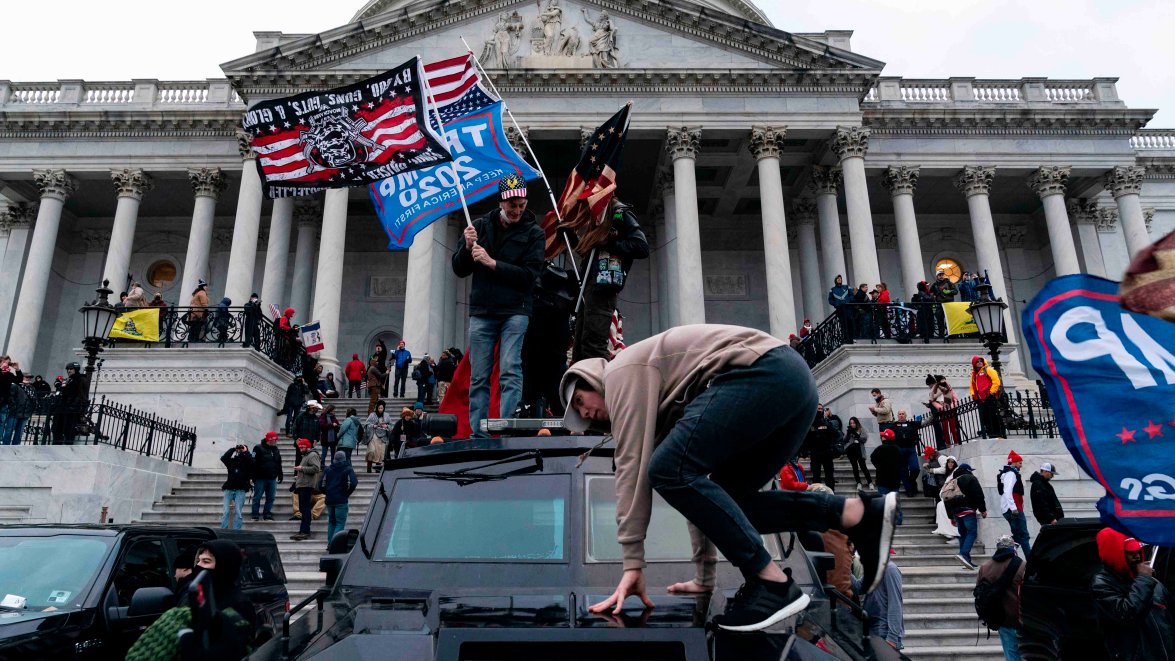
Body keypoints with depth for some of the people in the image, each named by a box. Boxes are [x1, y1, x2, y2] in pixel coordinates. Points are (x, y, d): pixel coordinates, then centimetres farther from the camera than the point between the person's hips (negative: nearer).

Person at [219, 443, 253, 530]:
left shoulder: (247, 462, 8)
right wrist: (233, 448, -3)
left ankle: (236, 531, -2)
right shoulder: (232, 460, 12)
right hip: (229, 489, 2)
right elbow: (223, 458, -5)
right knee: (226, 512, -3)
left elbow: (252, 462, -14)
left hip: (240, 490, -2)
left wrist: (245, 451, -5)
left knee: (238, 512, -6)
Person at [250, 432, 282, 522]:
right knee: (257, 497, 1)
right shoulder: (258, 448, -6)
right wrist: (254, 477, -16)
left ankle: (268, 515, 13)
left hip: (272, 479, 6)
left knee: (270, 498, 6)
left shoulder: (276, 450, 14)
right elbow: (254, 463, -11)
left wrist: (280, 476, 17)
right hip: (260, 478, -6)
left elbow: (279, 464, 20)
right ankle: (255, 515, 8)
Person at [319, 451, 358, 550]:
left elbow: (321, 486, 4)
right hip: (341, 501, -4)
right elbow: (353, 483, -15)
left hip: (329, 500, 4)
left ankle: (330, 544, 15)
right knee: (340, 523, -2)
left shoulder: (327, 469, 9)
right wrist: (347, 493, -1)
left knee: (331, 522, 17)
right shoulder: (348, 469, -2)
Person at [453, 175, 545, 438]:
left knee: (510, 371, -12)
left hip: (515, 311, -3)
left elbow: (530, 275, -8)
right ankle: (477, 435, 9)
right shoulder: (481, 225, 11)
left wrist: (492, 263, -14)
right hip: (481, 312, 3)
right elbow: (459, 270, 11)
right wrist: (468, 247, -8)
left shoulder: (533, 233, 3)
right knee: (478, 377, 3)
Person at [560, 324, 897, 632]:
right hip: (794, 379, 10)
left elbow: (633, 465, -5)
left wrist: (632, 564, -4)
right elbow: (697, 482, 30)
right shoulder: (662, 403, 30)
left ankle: (772, 582, -11)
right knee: (724, 500, 12)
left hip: (765, 372, -10)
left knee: (669, 470, -13)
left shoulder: (623, 372, 6)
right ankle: (861, 513, 4)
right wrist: (704, 575, 31)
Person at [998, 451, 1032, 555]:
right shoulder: (1011, 473, -10)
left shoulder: (1006, 473, 21)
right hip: (1014, 510, -10)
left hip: (1010, 510, 10)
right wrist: (1013, 508, -26)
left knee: (1017, 536, 14)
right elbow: (1007, 492, -22)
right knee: (1023, 535, -10)